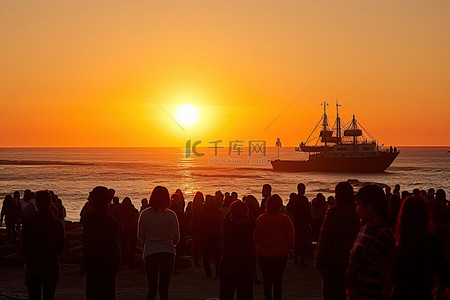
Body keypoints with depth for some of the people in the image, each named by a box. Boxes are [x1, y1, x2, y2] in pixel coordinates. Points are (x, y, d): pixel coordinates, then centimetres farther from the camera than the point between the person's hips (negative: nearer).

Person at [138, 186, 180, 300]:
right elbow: (176, 237, -3)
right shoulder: (171, 215, -4)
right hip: (167, 252, -1)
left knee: (152, 289, 5)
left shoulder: (144, 214, -1)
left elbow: (140, 236, 6)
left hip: (150, 252, 1)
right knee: (164, 289, 4)